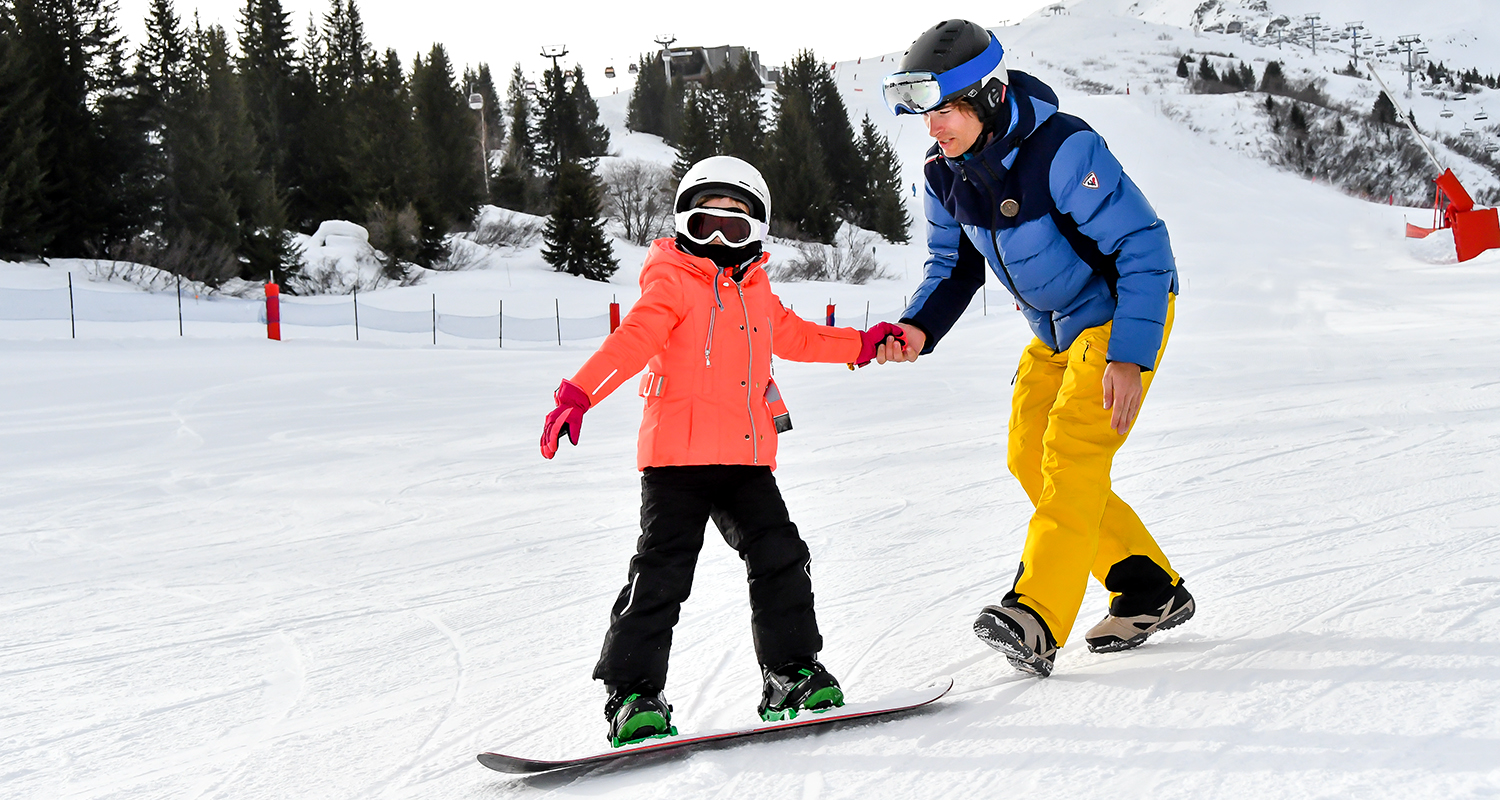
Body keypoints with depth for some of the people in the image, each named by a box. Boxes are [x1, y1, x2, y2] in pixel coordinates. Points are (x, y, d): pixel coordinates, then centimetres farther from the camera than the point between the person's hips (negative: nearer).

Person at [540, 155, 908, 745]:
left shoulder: (759, 294, 18)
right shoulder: (673, 283, -2)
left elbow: (796, 338, 36)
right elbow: (633, 340, -15)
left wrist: (864, 344, 36)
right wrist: (577, 394, -29)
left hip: (747, 459, 6)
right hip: (678, 457, -6)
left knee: (782, 562, 1)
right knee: (662, 574, -7)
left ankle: (792, 674, 15)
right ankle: (632, 693, -1)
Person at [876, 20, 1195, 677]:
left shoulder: (1063, 150, -30)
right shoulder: (945, 173, -7)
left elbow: (1144, 247, -26)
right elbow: (953, 265, 7)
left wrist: (1129, 356, -31)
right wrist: (919, 328, -14)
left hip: (1122, 314, -8)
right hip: (1054, 328, 8)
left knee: (1073, 449, -21)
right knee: (1030, 460, 5)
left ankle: (1038, 619, -29)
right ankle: (1151, 590, 13)